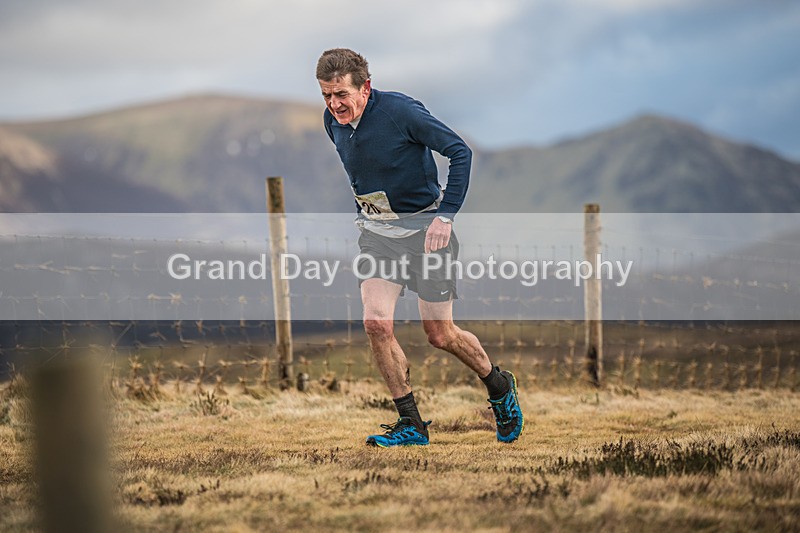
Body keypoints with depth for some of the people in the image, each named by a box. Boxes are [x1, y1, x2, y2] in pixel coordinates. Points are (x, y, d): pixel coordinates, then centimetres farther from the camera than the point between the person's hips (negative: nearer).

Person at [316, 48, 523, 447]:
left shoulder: (400, 111, -21)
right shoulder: (333, 121, -2)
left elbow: (460, 152, -18)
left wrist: (445, 216, -23)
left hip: (424, 229, -5)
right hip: (376, 230, 5)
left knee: (440, 335, 2)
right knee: (376, 324, -12)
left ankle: (500, 387, 30)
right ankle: (410, 424, 0)